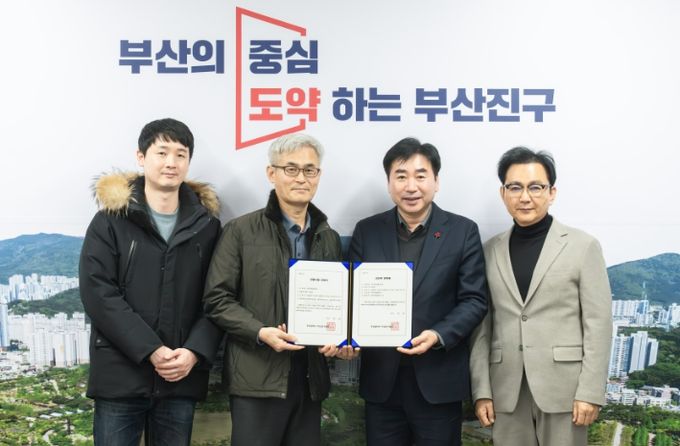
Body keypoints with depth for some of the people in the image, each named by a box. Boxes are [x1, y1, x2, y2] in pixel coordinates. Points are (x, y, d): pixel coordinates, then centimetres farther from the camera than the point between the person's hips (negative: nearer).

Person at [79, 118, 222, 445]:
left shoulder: (206, 224, 8)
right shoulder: (111, 220, 0)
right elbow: (98, 293, -9)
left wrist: (196, 351, -11)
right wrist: (150, 351, -15)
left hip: (182, 377, 2)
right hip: (120, 375, -2)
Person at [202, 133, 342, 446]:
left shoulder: (329, 238, 14)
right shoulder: (241, 231, -1)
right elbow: (216, 299, -5)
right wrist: (261, 333, -17)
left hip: (310, 378, 5)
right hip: (258, 379, -4)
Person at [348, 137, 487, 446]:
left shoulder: (463, 231, 0)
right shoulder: (367, 231, 6)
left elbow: (474, 300, -4)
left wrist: (438, 335, -19)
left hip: (439, 379, -1)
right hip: (381, 378, 2)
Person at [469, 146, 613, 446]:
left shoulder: (583, 246, 0)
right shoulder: (491, 251, 7)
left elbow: (598, 323, -3)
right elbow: (482, 326, 7)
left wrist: (590, 392, -9)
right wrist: (481, 389, 2)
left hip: (563, 386, -2)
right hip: (507, 390, 3)